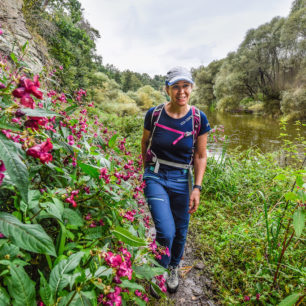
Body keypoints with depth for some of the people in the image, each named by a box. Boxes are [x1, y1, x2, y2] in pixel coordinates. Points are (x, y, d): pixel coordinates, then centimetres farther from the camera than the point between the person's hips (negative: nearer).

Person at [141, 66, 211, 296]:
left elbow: (200, 156, -2)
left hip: (182, 181, 2)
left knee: (180, 231, 14)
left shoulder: (199, 119, -8)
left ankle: (174, 269, 46)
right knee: (166, 231, -10)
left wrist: (197, 187, -7)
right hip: (155, 177, -1)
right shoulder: (154, 114, -8)